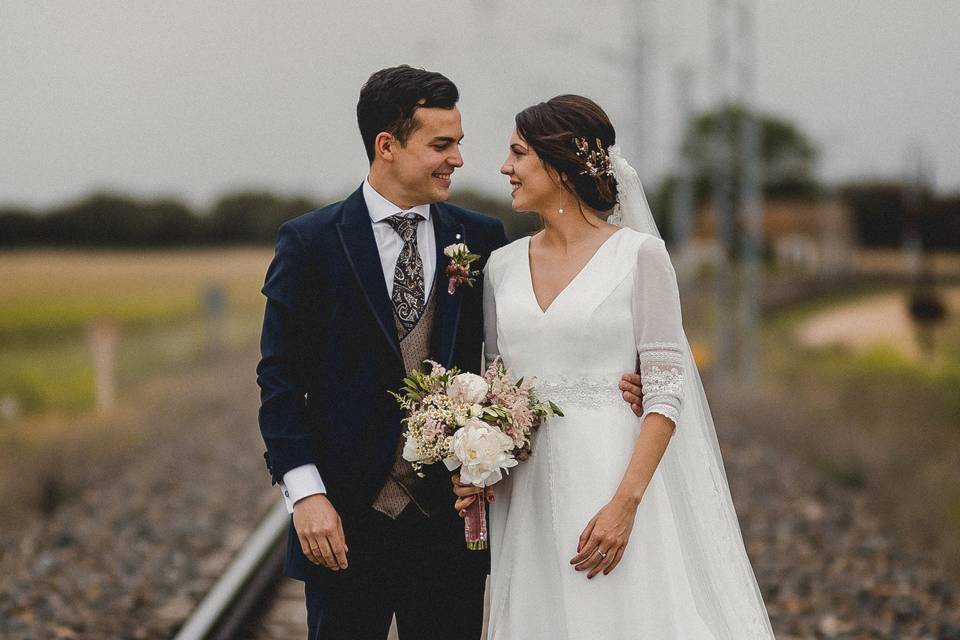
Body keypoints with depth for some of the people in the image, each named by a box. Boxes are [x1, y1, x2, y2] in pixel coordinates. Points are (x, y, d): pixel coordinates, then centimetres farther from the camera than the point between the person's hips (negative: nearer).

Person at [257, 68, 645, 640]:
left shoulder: (483, 239, 7)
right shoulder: (310, 243, -1)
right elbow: (281, 377, -3)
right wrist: (305, 492, -12)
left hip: (452, 519, 2)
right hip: (346, 520, -2)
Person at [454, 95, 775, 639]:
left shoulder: (638, 254, -5)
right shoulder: (504, 267, 10)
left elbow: (667, 389, -8)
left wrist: (625, 503, -17)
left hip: (615, 479, -4)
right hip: (528, 494, 4)